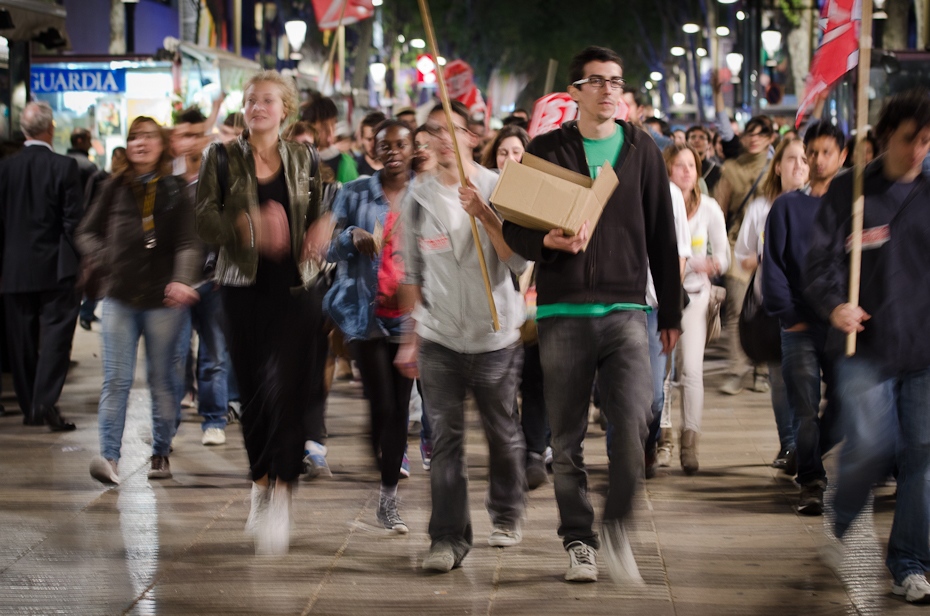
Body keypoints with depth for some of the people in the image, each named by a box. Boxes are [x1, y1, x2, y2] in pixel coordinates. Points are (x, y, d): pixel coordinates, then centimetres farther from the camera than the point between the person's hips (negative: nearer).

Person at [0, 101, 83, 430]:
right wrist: (80, 264, -2)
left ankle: (29, 407, 16)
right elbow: (73, 221, -10)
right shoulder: (64, 167, -9)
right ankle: (45, 401, -13)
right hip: (56, 269, -3)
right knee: (56, 332, -1)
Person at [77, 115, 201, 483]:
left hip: (164, 300, -1)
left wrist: (183, 280, -27)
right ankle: (109, 456, -12)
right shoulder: (115, 188, 6)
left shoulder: (177, 190, -1)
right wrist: (103, 261, -1)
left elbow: (189, 243, -10)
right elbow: (87, 232, 17)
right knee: (116, 379, -6)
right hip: (120, 297, 1)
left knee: (162, 379, 7)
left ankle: (161, 453, 17)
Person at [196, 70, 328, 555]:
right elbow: (205, 224, -6)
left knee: (286, 388, -13)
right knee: (251, 390, 6)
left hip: (295, 287, -1)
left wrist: (323, 228, -10)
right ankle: (261, 484, 23)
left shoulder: (304, 160, 7)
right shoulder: (223, 160, 3)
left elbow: (319, 215, 15)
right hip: (243, 288, 1)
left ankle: (279, 497, -13)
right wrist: (247, 226, -25)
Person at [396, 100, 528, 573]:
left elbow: (519, 262, -11)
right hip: (439, 337, 1)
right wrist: (412, 335, 14)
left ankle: (507, 515, 32)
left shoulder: (497, 190, -2)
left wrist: (484, 215, -24)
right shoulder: (418, 199, 6)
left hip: (496, 335, -1)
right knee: (444, 437, -6)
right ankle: (448, 538, -5)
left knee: (501, 431, 10)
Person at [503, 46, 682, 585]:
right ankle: (579, 543, 15)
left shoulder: (643, 151, 11)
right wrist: (548, 242, -18)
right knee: (568, 438, 3)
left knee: (635, 423, -16)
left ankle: (617, 528, 0)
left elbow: (663, 237, 13)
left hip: (625, 309, 0)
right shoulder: (545, 151, 7)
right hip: (563, 312, 0)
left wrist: (672, 313, 11)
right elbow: (514, 230, 5)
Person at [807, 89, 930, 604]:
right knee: (871, 449, -9)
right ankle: (840, 524, 23)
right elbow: (820, 261, -3)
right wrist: (833, 305, -20)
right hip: (866, 345, -2)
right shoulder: (848, 191, 1)